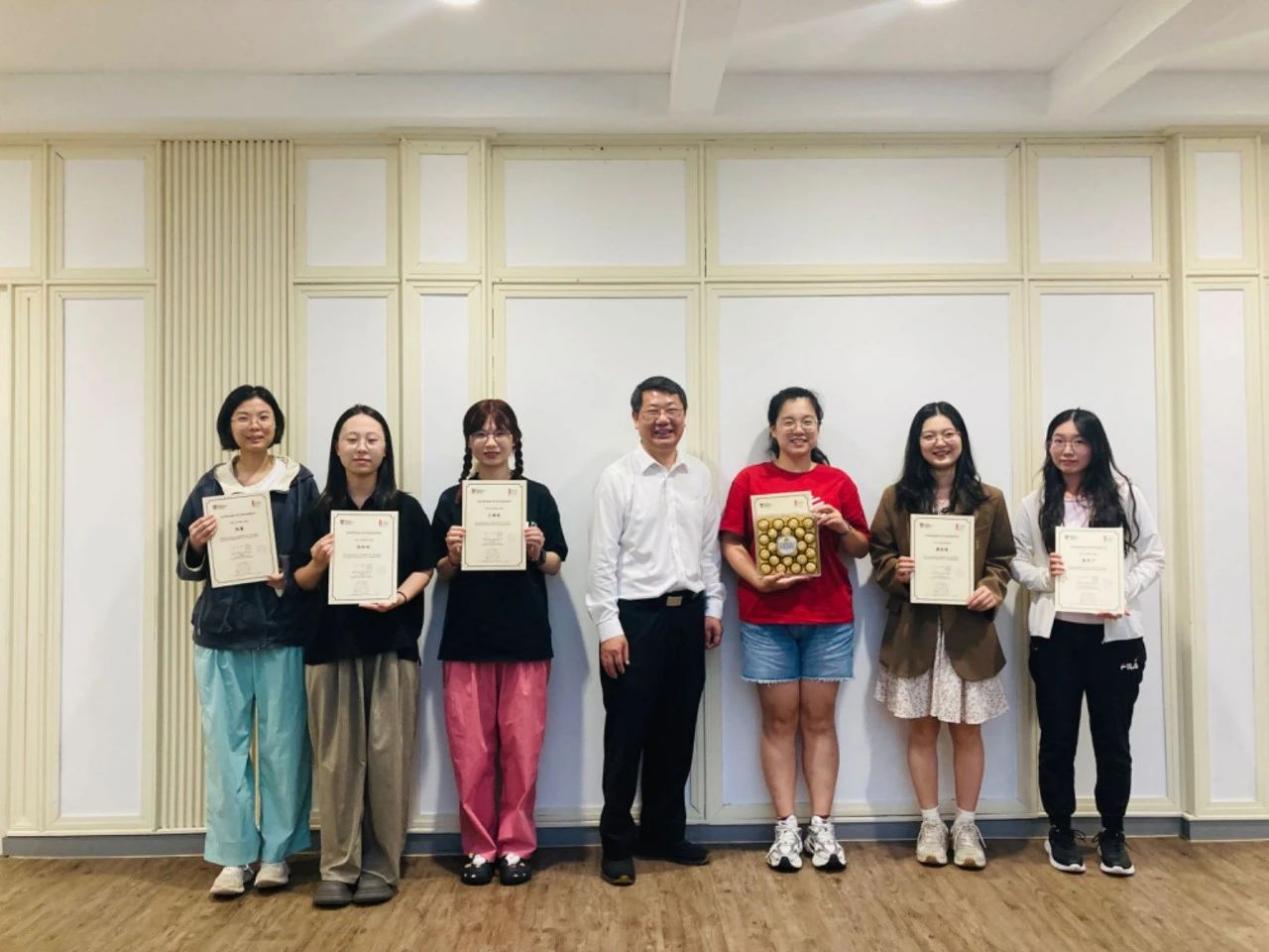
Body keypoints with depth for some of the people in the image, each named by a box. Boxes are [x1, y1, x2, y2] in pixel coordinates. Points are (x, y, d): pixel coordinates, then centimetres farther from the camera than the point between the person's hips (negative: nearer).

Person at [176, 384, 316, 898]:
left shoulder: (300, 483, 2)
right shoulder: (210, 486, 9)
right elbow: (187, 566, 10)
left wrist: (291, 577, -16)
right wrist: (195, 544, -11)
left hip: (283, 632, -2)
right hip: (221, 630, 2)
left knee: (283, 744, 1)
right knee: (225, 744, 3)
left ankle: (277, 853, 15)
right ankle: (233, 857, 13)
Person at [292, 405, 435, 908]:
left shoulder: (406, 509, 4)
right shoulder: (319, 512, 7)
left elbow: (424, 569, 4)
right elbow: (300, 580, 9)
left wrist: (401, 595, -14)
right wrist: (318, 563, -12)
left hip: (391, 643, -1)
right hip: (331, 643, 1)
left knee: (387, 753, 0)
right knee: (337, 756, 2)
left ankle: (381, 867, 10)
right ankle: (338, 868, 10)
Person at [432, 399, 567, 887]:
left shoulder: (537, 495, 4)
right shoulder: (452, 499, 5)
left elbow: (556, 565, 7)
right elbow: (440, 574, 9)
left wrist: (538, 553, -13)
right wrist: (452, 555, -11)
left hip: (525, 635, -1)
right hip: (467, 636, 1)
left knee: (521, 746, 2)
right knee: (471, 749, 3)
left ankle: (516, 845, 16)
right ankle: (479, 846, 17)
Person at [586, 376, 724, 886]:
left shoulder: (701, 476, 7)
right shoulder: (616, 477, -7)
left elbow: (710, 548, 12)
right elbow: (602, 558, -10)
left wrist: (713, 607, 8)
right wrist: (609, 627, -14)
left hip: (687, 614, 5)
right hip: (636, 614, -5)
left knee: (677, 731, 13)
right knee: (627, 733, 3)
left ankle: (664, 832, 28)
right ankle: (617, 844, 16)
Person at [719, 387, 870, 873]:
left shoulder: (838, 481, 5)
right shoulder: (749, 480, 1)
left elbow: (861, 548, 8)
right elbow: (731, 543, -1)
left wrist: (842, 528, -12)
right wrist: (758, 579, -16)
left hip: (829, 618, 1)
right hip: (767, 619, -1)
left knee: (820, 720, 7)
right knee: (779, 721, 4)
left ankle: (822, 827, 14)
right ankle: (786, 829, 12)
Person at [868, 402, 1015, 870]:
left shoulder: (988, 499, 4)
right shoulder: (896, 498, 2)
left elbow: (1003, 560, 8)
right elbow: (878, 555, 6)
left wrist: (993, 589, -11)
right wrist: (895, 571, -14)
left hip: (969, 631, 0)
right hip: (913, 631, 0)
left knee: (967, 729, 7)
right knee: (921, 728, 8)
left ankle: (966, 825, 21)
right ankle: (930, 824, 21)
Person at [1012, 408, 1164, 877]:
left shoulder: (1124, 496, 1)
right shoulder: (1035, 504, 4)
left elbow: (1153, 557, 0)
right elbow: (1015, 562, 4)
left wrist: (1123, 594, -15)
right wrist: (1044, 576, -16)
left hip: (1115, 635, 0)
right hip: (1055, 635, 1)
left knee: (1112, 738, 8)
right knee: (1057, 738, 9)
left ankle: (1112, 835, 25)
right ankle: (1060, 832, 24)